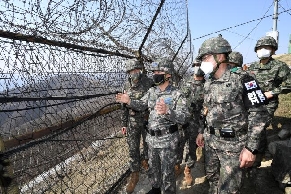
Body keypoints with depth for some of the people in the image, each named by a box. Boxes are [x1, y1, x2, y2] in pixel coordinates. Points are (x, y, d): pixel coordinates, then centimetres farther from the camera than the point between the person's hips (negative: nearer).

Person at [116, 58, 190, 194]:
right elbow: (141, 105, 14)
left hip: (168, 140, -6)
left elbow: (184, 117, -24)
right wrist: (129, 101, -5)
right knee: (153, 167, 24)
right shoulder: (151, 91, 3)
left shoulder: (177, 95, -16)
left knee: (167, 171, 9)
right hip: (151, 138, 6)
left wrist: (167, 111, -41)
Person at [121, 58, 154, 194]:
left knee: (147, 144, 16)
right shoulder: (127, 85, 1)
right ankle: (134, 175, 20)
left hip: (147, 120, -2)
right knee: (133, 148, 6)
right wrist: (124, 123, 9)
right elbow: (124, 106, 8)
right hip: (133, 122, 3)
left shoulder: (150, 83, -11)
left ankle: (146, 161, 45)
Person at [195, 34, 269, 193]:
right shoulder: (209, 81, 7)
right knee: (212, 178, 20)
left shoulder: (241, 79, -15)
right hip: (210, 140, 7)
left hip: (233, 144, -6)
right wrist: (202, 132, 18)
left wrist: (251, 148, -19)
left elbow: (258, 113, -16)